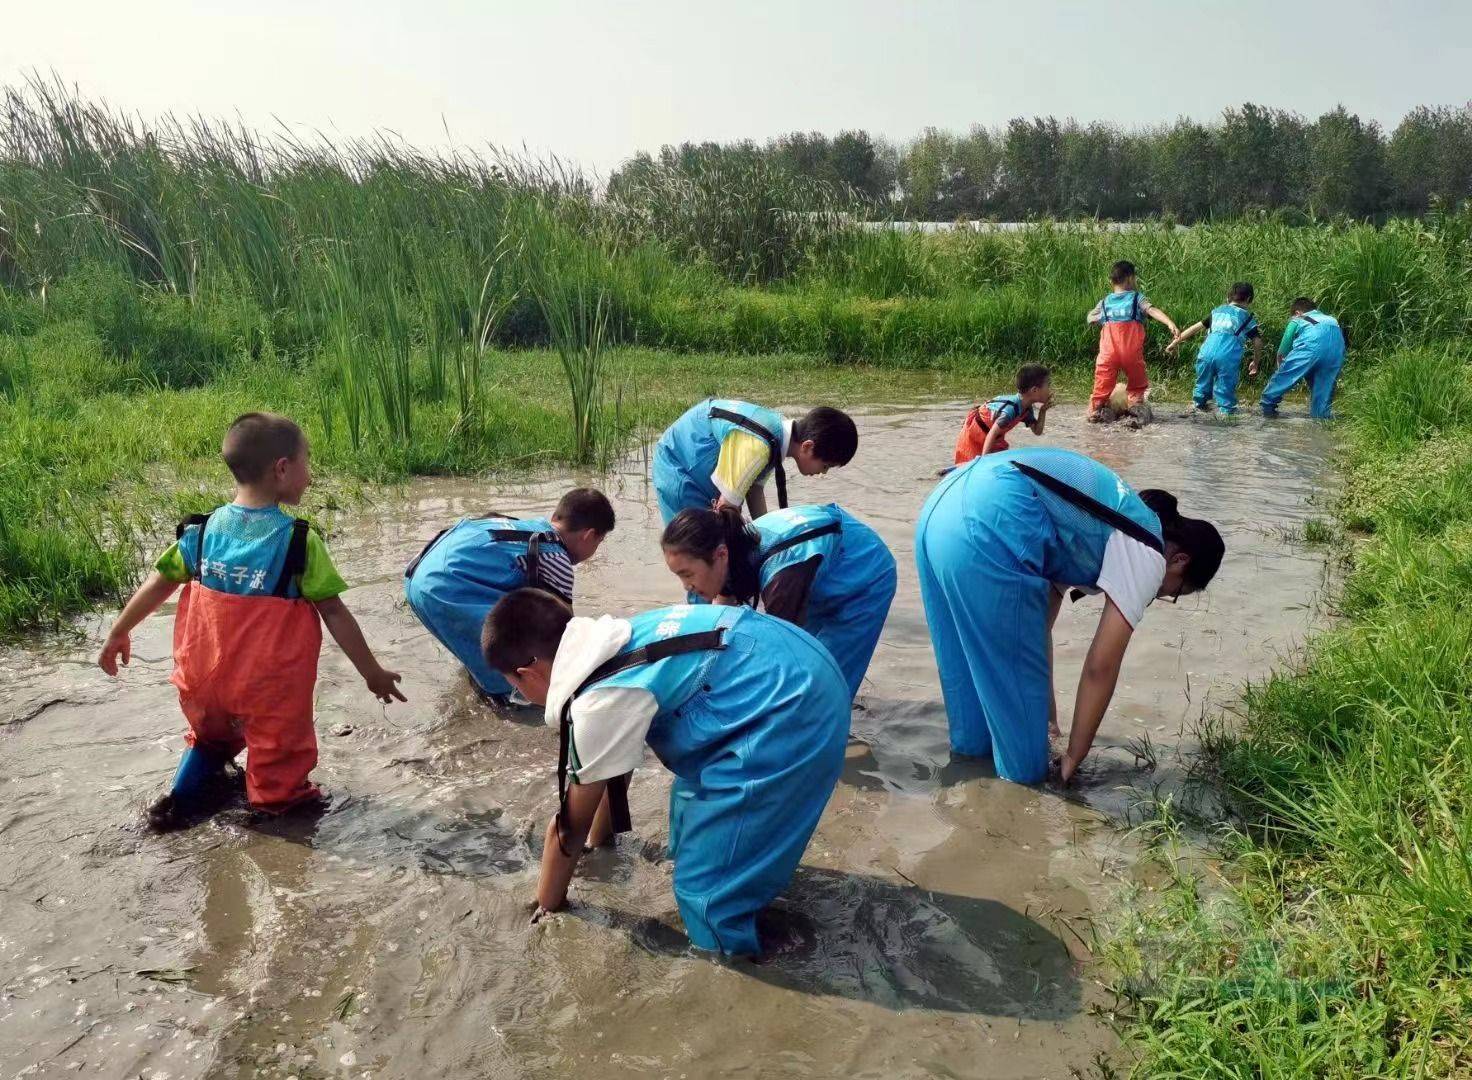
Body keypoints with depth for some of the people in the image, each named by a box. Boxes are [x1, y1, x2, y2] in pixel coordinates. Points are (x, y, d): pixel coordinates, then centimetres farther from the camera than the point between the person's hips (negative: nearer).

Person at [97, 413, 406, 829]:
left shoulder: (204, 530, -5)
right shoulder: (298, 541, -17)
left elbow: (157, 585, 5)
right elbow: (334, 613, -15)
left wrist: (118, 634, 20)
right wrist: (372, 672, -7)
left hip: (204, 683, 5)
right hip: (270, 692, -4)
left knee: (213, 736, 33)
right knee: (278, 751, 18)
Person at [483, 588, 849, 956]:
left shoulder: (597, 705, -15)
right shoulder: (607, 649, 11)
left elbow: (569, 826, 0)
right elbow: (614, 771, 27)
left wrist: (547, 907, 17)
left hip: (790, 714, -10)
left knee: (710, 882, -1)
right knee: (696, 791, 30)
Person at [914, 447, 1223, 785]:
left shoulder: (1109, 532, 32)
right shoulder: (1147, 552, 7)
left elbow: (1037, 622, 34)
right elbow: (1101, 668, 4)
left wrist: (1042, 706, 40)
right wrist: (1073, 758, 15)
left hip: (943, 508, 10)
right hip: (986, 526, -10)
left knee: (973, 661, 27)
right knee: (1016, 676, 10)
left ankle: (975, 746, 44)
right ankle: (1022, 773, 26)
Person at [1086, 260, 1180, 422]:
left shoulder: (1104, 302, 14)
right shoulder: (1137, 298, 5)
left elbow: (1090, 318, 22)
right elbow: (1152, 310, -11)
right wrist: (1170, 323, -23)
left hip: (1108, 351, 2)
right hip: (1131, 350, -2)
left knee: (1104, 380, 6)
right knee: (1136, 379, 15)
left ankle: (1095, 409, -1)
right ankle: (1136, 402, 7)